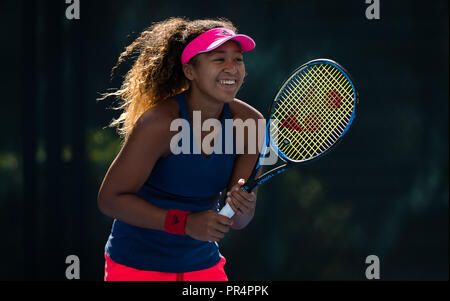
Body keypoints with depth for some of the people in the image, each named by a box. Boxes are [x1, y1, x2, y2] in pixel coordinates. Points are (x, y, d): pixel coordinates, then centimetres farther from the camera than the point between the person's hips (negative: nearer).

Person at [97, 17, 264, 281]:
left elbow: (236, 223, -4)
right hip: (137, 267, -4)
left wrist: (243, 208, -28)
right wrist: (184, 223, -28)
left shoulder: (250, 123, -9)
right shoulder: (159, 123, -24)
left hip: (204, 265, 5)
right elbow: (110, 198, -20)